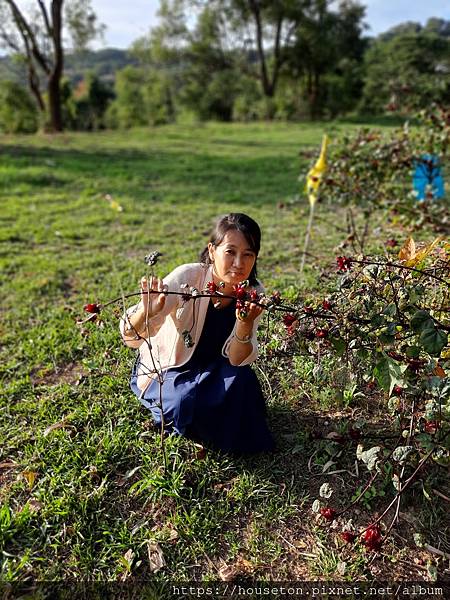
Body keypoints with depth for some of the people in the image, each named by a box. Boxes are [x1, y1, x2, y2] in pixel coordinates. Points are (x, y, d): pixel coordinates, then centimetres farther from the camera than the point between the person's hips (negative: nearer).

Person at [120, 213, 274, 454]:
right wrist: (148, 311, -53)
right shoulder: (187, 277, -27)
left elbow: (237, 360, -18)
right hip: (165, 370, -3)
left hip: (212, 371, 3)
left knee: (241, 381, -25)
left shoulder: (254, 293, -15)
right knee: (188, 404, -30)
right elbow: (131, 337, -31)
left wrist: (245, 325, -37)